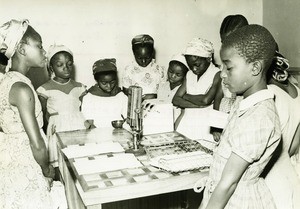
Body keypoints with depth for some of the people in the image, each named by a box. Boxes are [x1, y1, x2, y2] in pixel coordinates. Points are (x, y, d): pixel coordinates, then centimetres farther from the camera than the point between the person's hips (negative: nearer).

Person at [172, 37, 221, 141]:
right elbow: (176, 100, 5)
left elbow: (206, 100, -19)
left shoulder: (217, 75, -6)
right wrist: (198, 105, -11)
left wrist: (185, 96, -1)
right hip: (185, 125, 5)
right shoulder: (189, 74, 13)